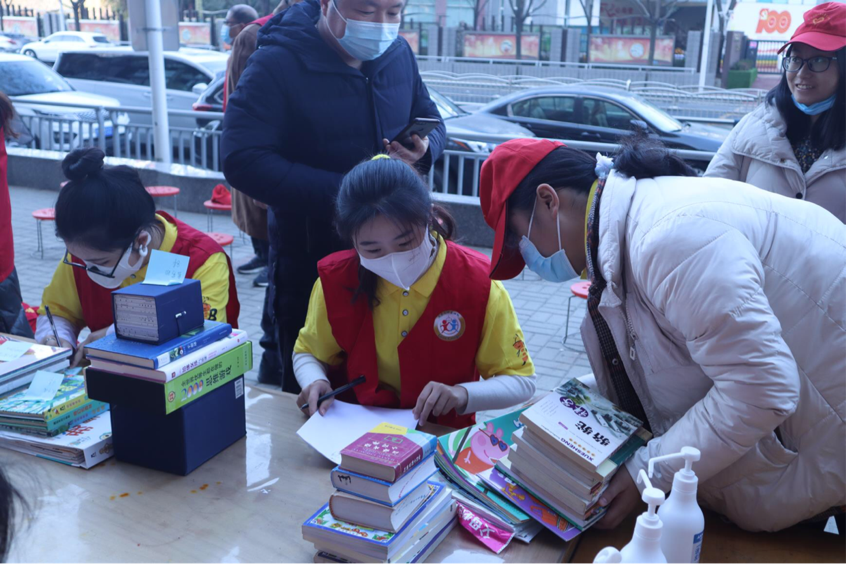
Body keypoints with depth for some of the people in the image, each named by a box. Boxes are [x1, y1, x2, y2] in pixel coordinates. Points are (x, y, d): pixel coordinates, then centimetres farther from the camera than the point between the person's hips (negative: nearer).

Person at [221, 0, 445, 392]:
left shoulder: (399, 55, 2)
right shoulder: (276, 64, -16)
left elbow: (431, 122, 15)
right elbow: (242, 161, -24)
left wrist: (425, 149, -11)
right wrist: (342, 190, -29)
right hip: (310, 261, -4)